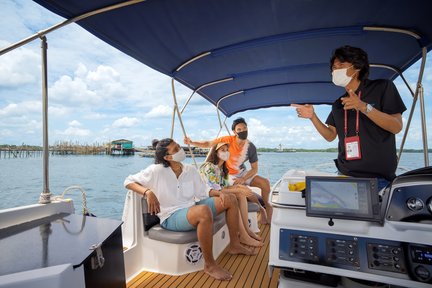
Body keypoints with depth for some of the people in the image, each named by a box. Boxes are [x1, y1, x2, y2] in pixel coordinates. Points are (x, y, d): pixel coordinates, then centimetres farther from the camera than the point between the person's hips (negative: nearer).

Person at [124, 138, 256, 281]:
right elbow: (129, 181, -8)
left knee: (230, 199, 1)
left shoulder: (191, 170, 4)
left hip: (192, 209, 7)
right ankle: (209, 265, -21)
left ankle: (235, 245, 14)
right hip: (170, 217, -7)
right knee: (204, 210, -39)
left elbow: (203, 192, 10)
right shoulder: (156, 171, -12)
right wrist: (148, 192, -24)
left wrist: (220, 193, -9)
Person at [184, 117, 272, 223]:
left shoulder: (251, 147, -13)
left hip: (243, 172, 3)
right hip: (230, 175, -3)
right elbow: (207, 144, -16)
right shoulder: (228, 140, -21)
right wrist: (191, 142, -30)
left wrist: (243, 179, -23)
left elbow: (255, 169, -8)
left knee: (265, 183, -10)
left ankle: (266, 205, 20)